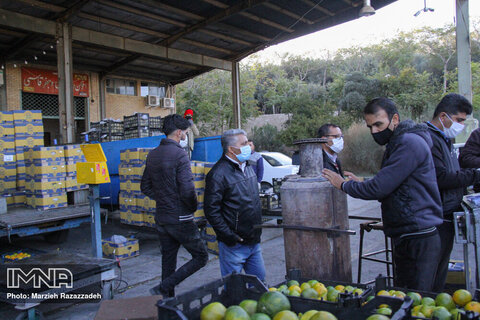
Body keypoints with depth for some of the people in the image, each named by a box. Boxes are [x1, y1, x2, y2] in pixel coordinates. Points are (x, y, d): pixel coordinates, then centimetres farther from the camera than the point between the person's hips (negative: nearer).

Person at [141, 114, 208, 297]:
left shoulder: (152, 155, 8)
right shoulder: (179, 154, -17)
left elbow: (145, 187, 14)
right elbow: (187, 191, -22)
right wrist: (193, 207, -4)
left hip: (161, 218, 8)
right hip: (180, 219, -8)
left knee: (168, 261, 18)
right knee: (201, 257, 4)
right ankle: (162, 289, -1)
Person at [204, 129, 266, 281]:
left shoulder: (247, 167, 11)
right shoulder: (219, 174, -17)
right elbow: (211, 210, -19)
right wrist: (228, 235, -20)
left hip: (254, 241, 8)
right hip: (234, 245, -8)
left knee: (260, 279, 19)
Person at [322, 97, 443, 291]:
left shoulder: (409, 143, -16)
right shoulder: (397, 144, 17)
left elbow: (379, 188, -20)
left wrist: (344, 185, -6)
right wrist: (361, 183, 7)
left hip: (418, 237, -10)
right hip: (405, 237, 10)